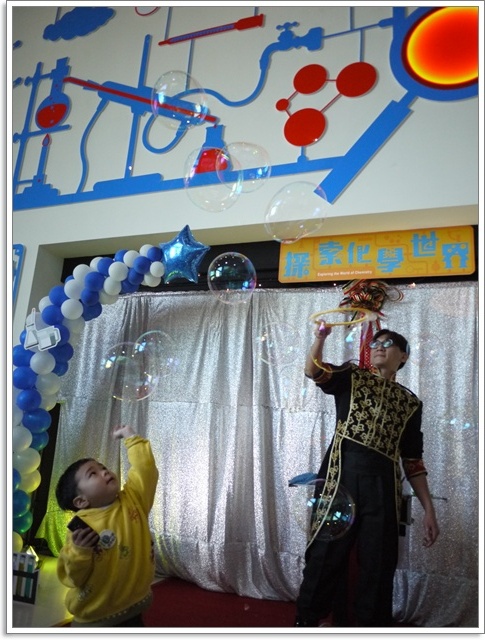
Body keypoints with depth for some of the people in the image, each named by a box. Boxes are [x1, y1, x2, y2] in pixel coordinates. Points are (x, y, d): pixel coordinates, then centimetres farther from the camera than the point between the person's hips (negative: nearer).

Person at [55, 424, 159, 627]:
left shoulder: (134, 500, -6)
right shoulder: (81, 526, -17)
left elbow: (145, 467, -9)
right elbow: (74, 578, -14)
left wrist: (130, 436, -6)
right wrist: (79, 552, -32)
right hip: (93, 619, -3)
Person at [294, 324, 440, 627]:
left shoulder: (411, 402, 17)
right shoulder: (351, 376, 11)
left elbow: (413, 460, 17)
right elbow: (313, 371, -9)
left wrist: (429, 508, 11)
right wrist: (321, 337, -27)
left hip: (383, 485, 3)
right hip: (342, 474, -2)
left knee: (378, 564, 9)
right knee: (326, 552, 2)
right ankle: (307, 620, 20)